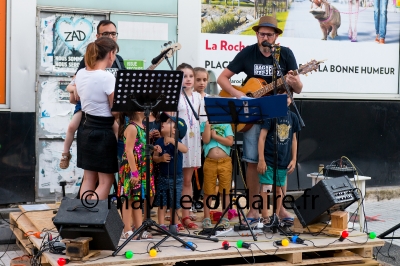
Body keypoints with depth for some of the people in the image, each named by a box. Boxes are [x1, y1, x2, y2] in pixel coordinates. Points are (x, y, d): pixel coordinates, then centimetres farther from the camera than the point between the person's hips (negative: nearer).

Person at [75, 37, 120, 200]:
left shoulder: (80, 74, 4)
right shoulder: (107, 77, -19)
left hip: (85, 127, 8)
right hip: (102, 131, -8)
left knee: (89, 178, 16)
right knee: (106, 181, 3)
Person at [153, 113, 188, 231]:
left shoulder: (176, 141, -11)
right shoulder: (159, 141, -1)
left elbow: (185, 149, -31)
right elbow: (154, 157, 4)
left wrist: (172, 141, -39)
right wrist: (161, 158, -17)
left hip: (176, 177, -3)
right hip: (163, 177, 3)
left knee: (175, 202, 8)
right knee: (161, 202, 6)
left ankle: (175, 223, 23)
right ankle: (161, 224, 15)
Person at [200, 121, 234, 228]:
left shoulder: (226, 125, 11)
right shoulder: (204, 125, 11)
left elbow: (230, 142, -2)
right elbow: (206, 140, -6)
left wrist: (215, 136, -5)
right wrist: (208, 124, -3)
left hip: (225, 162, 0)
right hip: (209, 162, 0)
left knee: (225, 192, 3)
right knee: (208, 192, 2)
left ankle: (225, 218, 11)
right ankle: (207, 218, 9)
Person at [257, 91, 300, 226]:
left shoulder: (293, 117, 7)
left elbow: (293, 139, 14)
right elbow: (262, 137, -9)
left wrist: (293, 159, 10)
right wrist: (261, 160, -13)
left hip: (284, 161, 5)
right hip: (268, 160, -5)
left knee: (279, 189, 11)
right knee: (266, 188, -7)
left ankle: (276, 217, 20)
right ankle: (265, 218, -1)